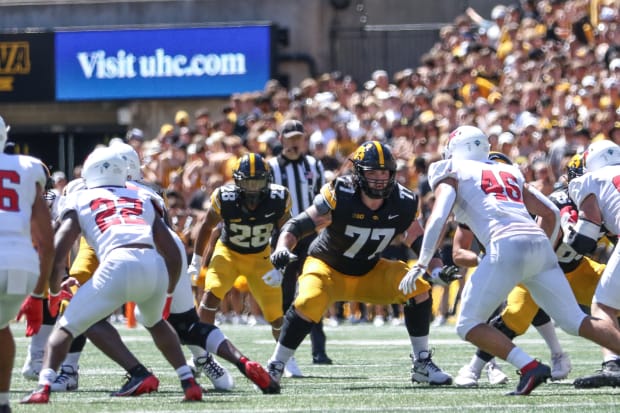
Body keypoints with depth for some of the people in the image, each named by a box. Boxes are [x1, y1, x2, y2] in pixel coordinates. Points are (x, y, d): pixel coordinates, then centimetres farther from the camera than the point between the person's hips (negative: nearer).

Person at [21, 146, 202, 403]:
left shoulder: (80, 201, 20)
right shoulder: (143, 201, 29)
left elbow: (56, 254, 11)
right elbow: (173, 254, 25)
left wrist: (54, 290, 28)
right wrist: (167, 294, 38)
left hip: (117, 266, -4)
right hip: (155, 266, 4)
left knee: (66, 327, 11)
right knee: (155, 322, 34)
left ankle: (43, 387, -9)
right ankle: (189, 384, 25)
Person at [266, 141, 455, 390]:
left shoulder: (403, 205, -14)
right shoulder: (339, 197, -27)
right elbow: (297, 226, -25)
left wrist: (437, 270, -17)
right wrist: (282, 248, -45)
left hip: (370, 272, 4)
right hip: (327, 267, -4)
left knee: (418, 288, -16)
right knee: (308, 303, -34)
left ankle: (422, 364, -1)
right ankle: (275, 368, -16)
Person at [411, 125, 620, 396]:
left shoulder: (453, 174, 16)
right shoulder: (509, 173, 32)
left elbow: (438, 216, -1)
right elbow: (551, 213, 32)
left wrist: (422, 263, -3)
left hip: (507, 246, -6)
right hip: (540, 244, 6)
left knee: (469, 326, 1)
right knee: (577, 322, 9)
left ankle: (530, 367, -17)